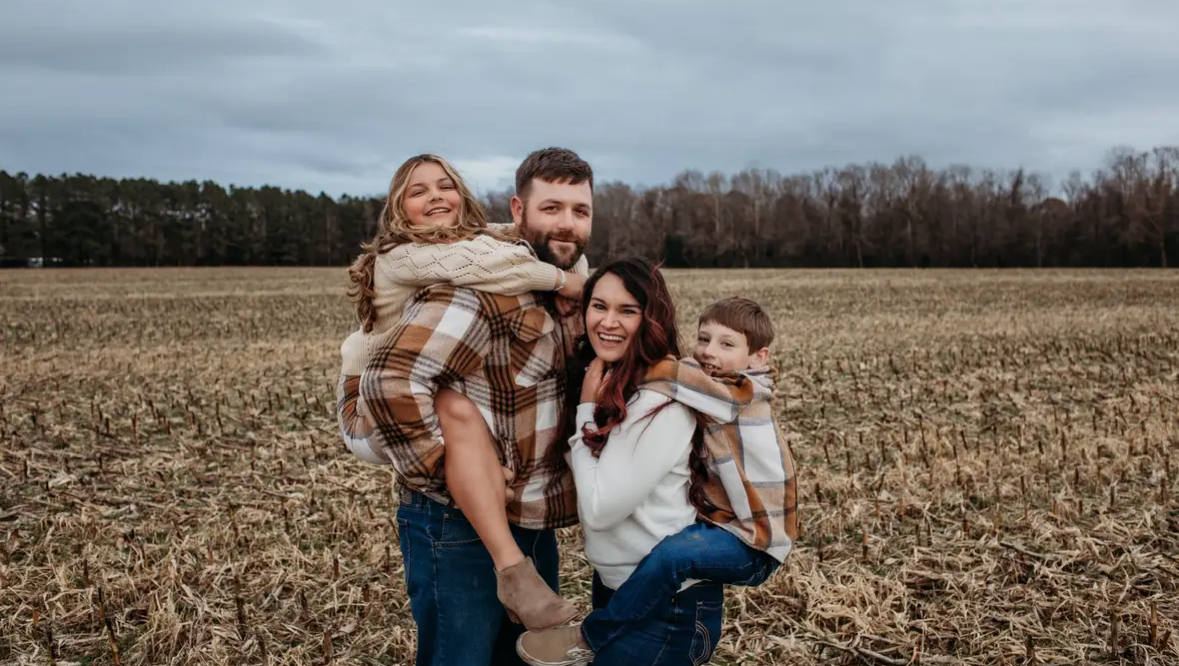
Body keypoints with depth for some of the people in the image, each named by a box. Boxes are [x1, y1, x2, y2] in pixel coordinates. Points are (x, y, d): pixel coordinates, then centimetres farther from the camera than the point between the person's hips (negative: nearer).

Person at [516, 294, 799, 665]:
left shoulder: (743, 394, -20)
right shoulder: (721, 394, 5)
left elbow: (670, 376, -31)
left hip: (753, 544, -10)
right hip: (725, 521, 10)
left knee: (672, 554, -32)